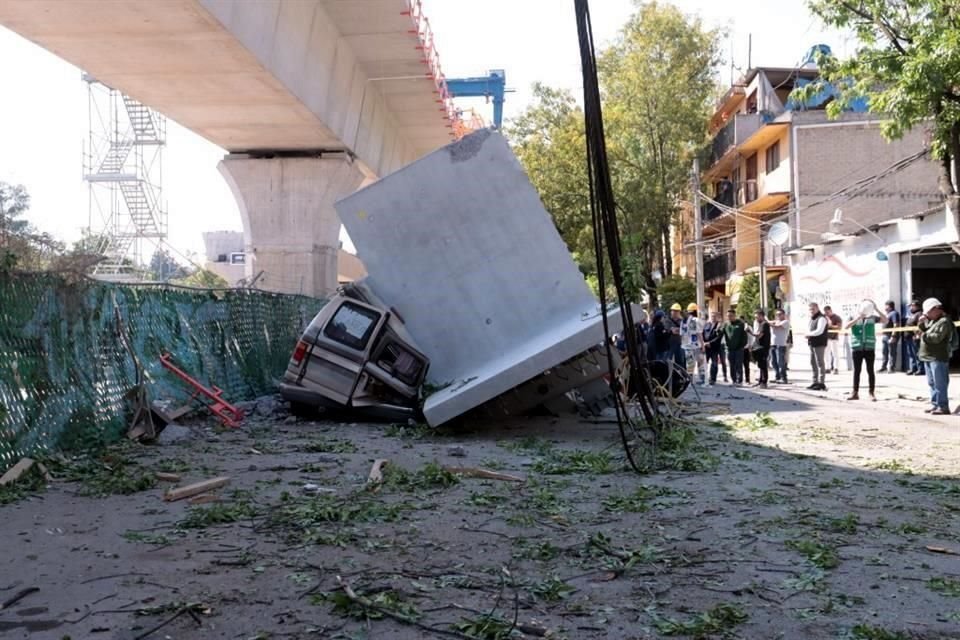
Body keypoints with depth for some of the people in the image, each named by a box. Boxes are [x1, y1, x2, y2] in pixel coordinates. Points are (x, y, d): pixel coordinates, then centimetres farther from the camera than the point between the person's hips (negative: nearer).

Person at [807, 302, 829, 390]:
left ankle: (822, 383, -2)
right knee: (813, 363, 14)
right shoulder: (812, 319, 17)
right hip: (812, 343, 10)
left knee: (820, 363, -6)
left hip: (819, 344, -10)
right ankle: (815, 382, 22)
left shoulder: (821, 318, -12)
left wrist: (808, 334, -11)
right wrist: (809, 336, 1)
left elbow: (819, 331, -22)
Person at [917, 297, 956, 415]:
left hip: (938, 358, -10)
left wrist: (924, 335, -9)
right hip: (929, 357, 10)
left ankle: (943, 406, -5)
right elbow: (922, 332, 21)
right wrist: (922, 323, 4)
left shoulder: (944, 321, -11)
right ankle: (935, 404, 19)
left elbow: (937, 337, -21)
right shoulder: (931, 321, 17)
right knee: (932, 383, 13)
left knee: (940, 383, -8)